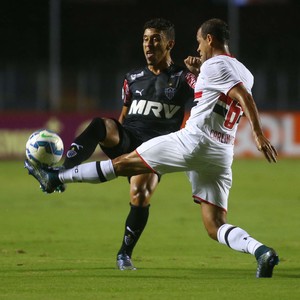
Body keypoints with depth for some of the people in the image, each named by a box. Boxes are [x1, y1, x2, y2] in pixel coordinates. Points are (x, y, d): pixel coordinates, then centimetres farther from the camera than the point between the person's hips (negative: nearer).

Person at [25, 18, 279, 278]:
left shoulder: (214, 65, -5)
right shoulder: (245, 74, 20)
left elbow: (245, 98, -18)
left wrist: (259, 134, -27)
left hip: (193, 142, -7)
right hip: (222, 156, 7)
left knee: (123, 163, 6)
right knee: (215, 227, 1)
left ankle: (54, 178, 16)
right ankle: (262, 251, -25)